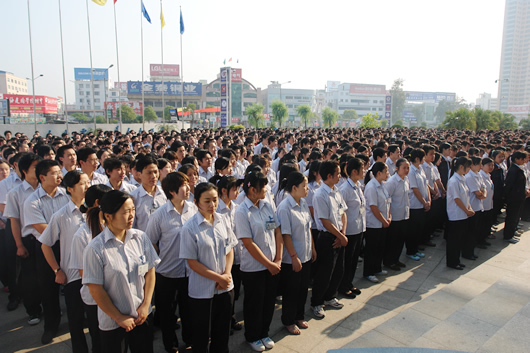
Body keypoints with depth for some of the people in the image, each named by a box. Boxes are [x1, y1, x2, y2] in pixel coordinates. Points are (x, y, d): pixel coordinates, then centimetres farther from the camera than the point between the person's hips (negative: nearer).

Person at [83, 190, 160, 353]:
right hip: (112, 323, -3)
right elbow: (96, 290, -13)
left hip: (142, 316, 3)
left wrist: (146, 305, -3)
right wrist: (119, 318, -8)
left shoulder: (140, 237, -6)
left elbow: (150, 271, 1)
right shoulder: (95, 248, -16)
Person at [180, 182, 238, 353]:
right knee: (202, 335, 14)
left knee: (222, 332, 19)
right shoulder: (190, 228, -16)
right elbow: (192, 262, -13)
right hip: (202, 292, -4)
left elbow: (230, 248, 5)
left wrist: (227, 274, -9)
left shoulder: (222, 220, -2)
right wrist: (218, 278, -13)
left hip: (226, 288, 4)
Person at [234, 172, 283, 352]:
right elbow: (249, 244, -18)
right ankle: (253, 337, 36)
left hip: (273, 265, 5)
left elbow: (277, 233, 2)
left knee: (269, 302, 18)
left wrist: (278, 259, -4)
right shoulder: (242, 212, -17)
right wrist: (269, 264, -14)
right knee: (254, 304, 13)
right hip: (254, 267, -5)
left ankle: (264, 333, 41)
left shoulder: (268, 206, -1)